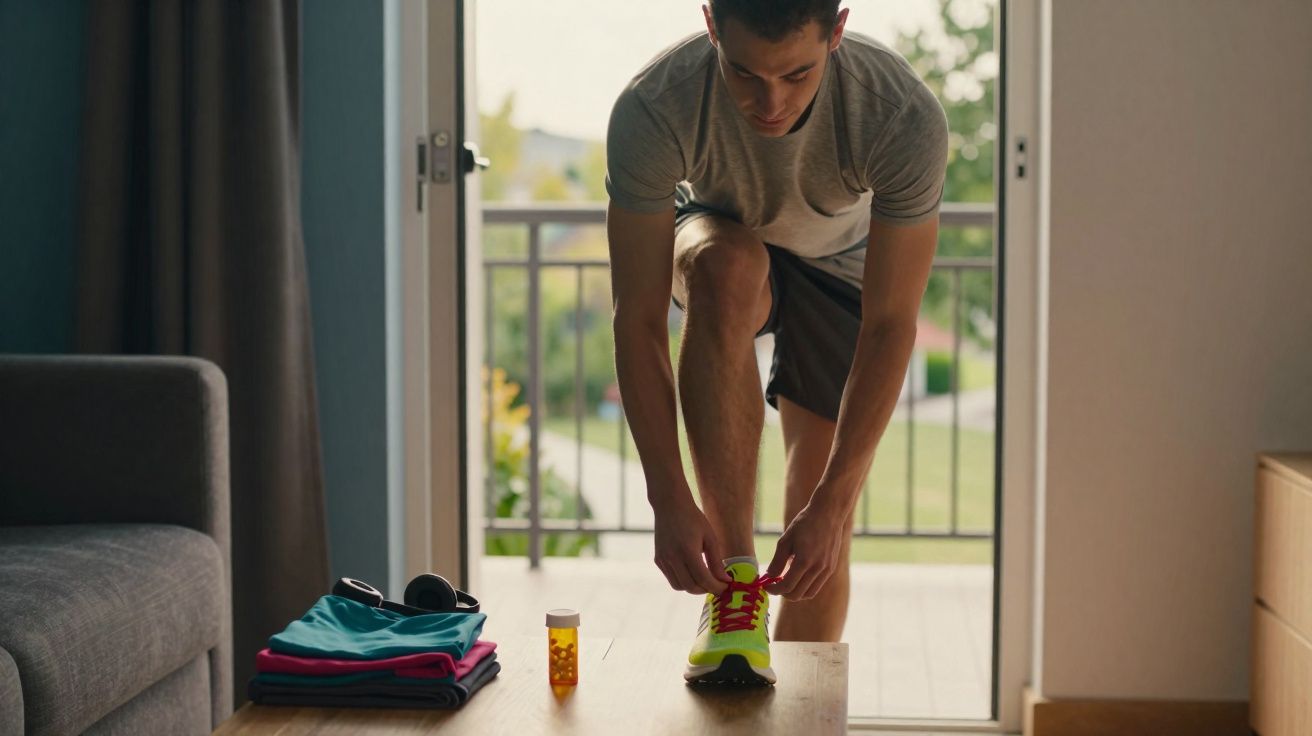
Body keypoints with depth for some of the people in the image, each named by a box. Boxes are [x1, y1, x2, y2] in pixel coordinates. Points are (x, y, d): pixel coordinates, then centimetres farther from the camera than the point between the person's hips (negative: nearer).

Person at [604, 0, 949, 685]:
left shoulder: (905, 119, -37)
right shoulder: (652, 109, -37)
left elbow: (890, 326, -32)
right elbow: (637, 320, -33)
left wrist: (832, 504, -37)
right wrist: (670, 501, -38)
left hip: (840, 263, 1)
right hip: (717, 231, 0)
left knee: (821, 526, -8)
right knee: (726, 269, -38)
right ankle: (733, 582, -33)